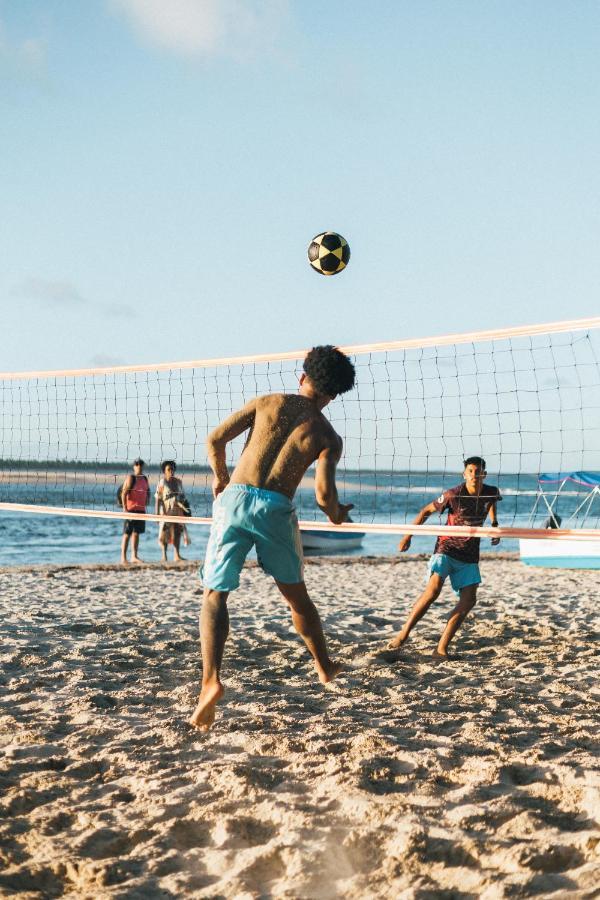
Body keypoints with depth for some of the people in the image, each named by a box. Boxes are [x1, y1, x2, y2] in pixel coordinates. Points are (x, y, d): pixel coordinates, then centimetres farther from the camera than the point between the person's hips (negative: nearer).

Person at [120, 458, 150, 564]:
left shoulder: (145, 479, 12)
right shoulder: (130, 478, -8)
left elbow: (148, 493, 23)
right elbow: (123, 494, -14)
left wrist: (145, 505, 14)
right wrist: (125, 508, -19)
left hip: (141, 509, 7)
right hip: (130, 509, -7)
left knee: (136, 533, 9)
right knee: (127, 533, -5)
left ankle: (134, 556, 14)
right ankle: (123, 557, -3)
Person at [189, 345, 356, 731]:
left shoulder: (267, 402, 10)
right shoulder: (328, 436, 6)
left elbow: (215, 440, 6)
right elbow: (324, 494, -6)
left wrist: (221, 476, 23)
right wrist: (337, 514, 16)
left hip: (235, 498, 0)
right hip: (277, 509, 0)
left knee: (215, 595, 3)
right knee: (297, 595, 22)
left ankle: (211, 679, -16)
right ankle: (325, 666, 38)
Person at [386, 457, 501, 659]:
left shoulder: (491, 492, -4)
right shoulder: (453, 494, -16)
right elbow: (427, 511, -3)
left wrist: (494, 525, 12)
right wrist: (408, 536, -5)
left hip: (469, 555, 4)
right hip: (446, 547, -4)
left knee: (469, 600, -10)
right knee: (434, 589, -25)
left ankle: (441, 648, -4)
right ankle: (403, 634, -14)